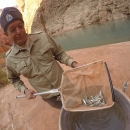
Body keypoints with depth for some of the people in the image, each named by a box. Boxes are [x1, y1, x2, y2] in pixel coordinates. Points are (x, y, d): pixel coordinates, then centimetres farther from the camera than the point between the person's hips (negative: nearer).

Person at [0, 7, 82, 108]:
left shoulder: (43, 38, -14)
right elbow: (13, 79, 7)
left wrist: (73, 63, -16)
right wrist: (25, 90, -9)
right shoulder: (10, 59, -12)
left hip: (65, 85, 1)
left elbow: (59, 54, -1)